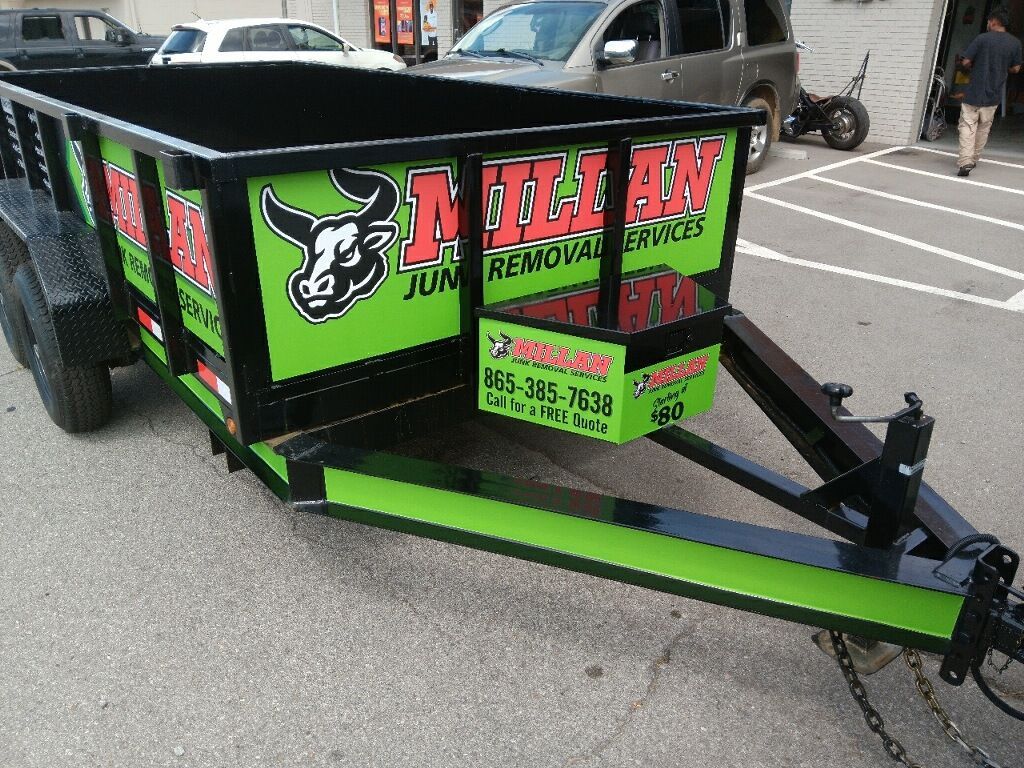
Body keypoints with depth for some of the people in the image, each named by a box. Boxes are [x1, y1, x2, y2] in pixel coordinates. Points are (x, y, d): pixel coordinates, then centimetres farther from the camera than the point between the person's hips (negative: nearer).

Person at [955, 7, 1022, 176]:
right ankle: (974, 159, 24)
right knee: (984, 127, 18)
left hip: (974, 93, -4)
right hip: (994, 95, 4)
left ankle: (965, 161, -20)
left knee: (968, 126, -4)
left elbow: (965, 62, -10)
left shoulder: (982, 38, -10)